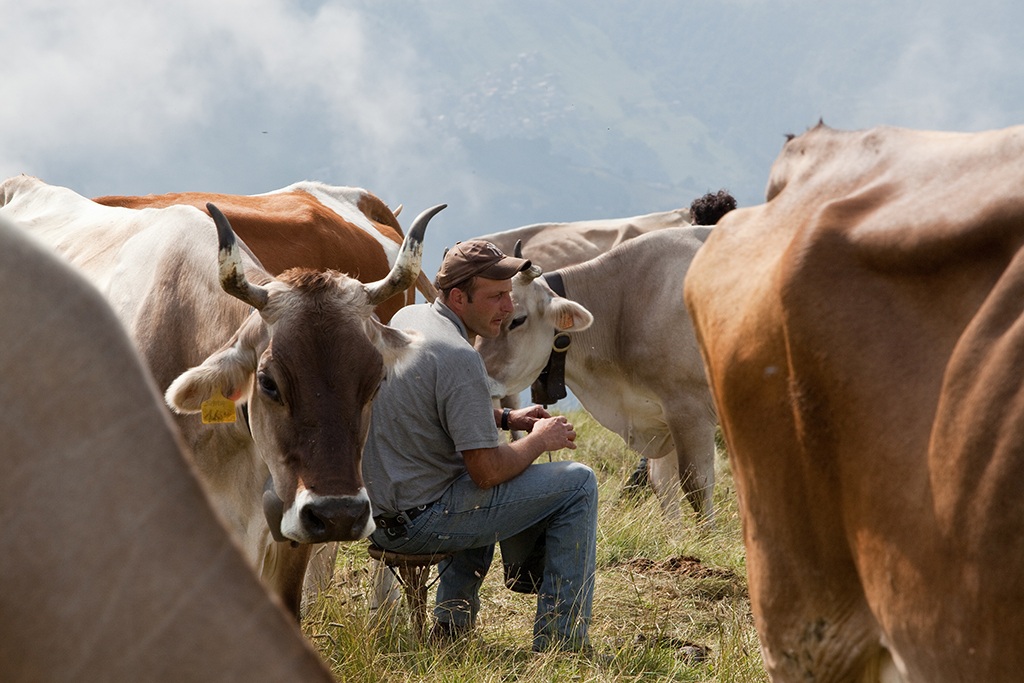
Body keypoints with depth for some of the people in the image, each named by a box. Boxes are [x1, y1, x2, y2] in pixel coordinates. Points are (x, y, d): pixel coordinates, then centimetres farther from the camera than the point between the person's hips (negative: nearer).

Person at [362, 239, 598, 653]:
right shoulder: (459, 358, -21)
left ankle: (453, 617, 32)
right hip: (419, 520, -9)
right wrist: (540, 439, -3)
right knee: (577, 484, -2)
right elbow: (488, 471, -21)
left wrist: (506, 418, 17)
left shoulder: (405, 319, 9)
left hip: (375, 512, 10)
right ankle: (560, 642, 1)